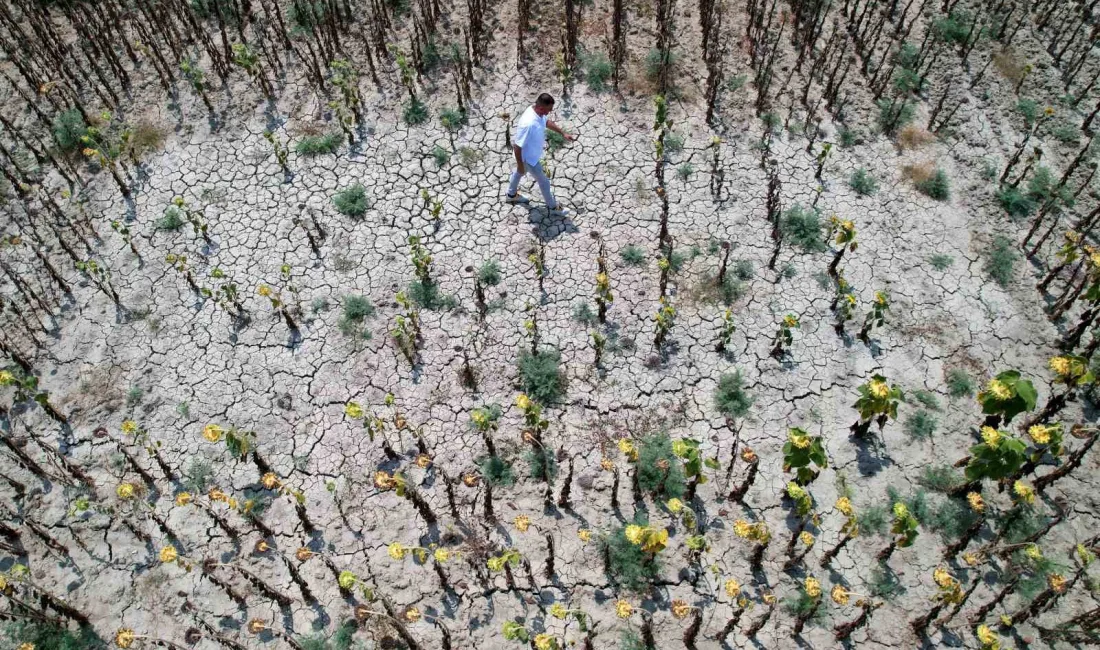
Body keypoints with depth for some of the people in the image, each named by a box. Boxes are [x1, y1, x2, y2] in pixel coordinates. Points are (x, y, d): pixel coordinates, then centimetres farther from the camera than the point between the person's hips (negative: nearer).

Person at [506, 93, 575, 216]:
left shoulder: (537, 110, -16)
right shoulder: (528, 124, -43)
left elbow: (546, 122, 9)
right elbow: (517, 146, -31)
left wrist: (563, 133, 8)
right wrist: (520, 164, -20)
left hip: (530, 153, 9)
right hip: (528, 157, -9)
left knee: (519, 172, 32)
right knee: (544, 182, 12)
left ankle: (512, 195, 58)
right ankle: (553, 207, 34)